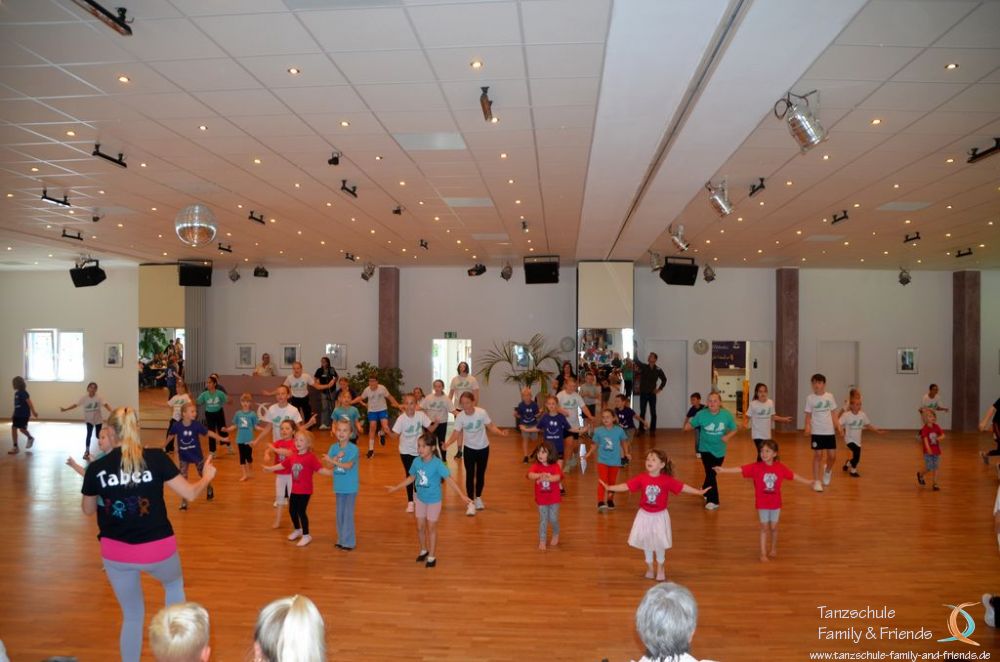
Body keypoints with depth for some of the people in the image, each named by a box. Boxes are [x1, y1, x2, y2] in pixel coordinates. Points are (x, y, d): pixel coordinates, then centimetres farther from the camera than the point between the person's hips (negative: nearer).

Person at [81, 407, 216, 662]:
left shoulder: (96, 468, -7)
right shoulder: (156, 458, -12)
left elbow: (87, 510, 10)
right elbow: (190, 494, -7)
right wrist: (207, 477, 14)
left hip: (116, 552, 1)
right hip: (157, 548, -1)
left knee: (132, 615, 21)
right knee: (174, 584, 32)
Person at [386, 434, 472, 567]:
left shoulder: (437, 463, -26)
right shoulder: (416, 461, -12)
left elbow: (449, 480, -27)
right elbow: (411, 478, 5)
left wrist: (462, 496, -35)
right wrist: (395, 488, 12)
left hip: (434, 500, -4)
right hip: (420, 499, 4)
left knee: (431, 528, 9)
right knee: (420, 527, 16)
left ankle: (432, 556, 25)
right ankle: (423, 550, 40)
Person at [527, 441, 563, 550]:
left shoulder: (555, 466, -11)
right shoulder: (536, 466, -9)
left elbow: (557, 477, -29)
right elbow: (530, 475, -29)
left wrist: (546, 478, -42)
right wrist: (541, 475, -46)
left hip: (554, 498, 0)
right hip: (541, 499, 0)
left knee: (553, 519, 8)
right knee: (543, 520, 5)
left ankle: (556, 535, 37)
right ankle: (542, 541, 16)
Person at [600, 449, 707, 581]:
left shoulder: (667, 480, -15)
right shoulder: (642, 478, -11)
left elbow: (682, 487, -10)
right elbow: (626, 486, -9)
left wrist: (698, 492, -15)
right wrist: (609, 487, -15)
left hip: (660, 516, -2)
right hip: (645, 515, 2)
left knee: (659, 543, 9)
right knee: (646, 542, 13)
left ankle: (660, 568, 32)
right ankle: (649, 567, 32)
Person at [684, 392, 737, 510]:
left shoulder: (727, 415, -14)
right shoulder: (701, 414, -16)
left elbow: (733, 429, -2)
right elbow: (691, 425, -3)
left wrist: (728, 436, -20)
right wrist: (687, 425, -24)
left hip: (719, 450, 2)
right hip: (706, 448, -2)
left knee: (712, 473, 18)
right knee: (710, 474, -9)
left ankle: (705, 491, 46)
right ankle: (713, 501, 5)